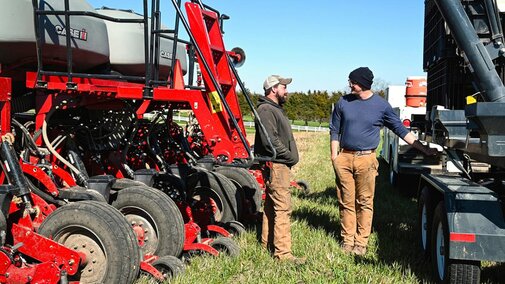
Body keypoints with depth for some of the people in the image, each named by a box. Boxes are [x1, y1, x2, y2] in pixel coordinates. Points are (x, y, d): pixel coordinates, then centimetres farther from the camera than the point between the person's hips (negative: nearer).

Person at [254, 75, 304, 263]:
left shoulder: (275, 109, 20)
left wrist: (290, 157, 10)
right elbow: (270, 141, -22)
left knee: (271, 207, 15)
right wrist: (291, 156, -13)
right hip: (275, 165, -11)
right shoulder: (266, 110, -13)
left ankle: (267, 244, 25)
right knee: (283, 208, -11)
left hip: (279, 165, 11)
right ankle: (283, 252, -9)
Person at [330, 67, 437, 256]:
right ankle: (347, 240, 16)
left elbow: (399, 128, 9)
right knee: (346, 201, 5)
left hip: (366, 159, -2)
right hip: (344, 157, 2)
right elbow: (334, 130, 11)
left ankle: (361, 242, 10)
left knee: (365, 203, 1)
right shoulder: (343, 103, 7)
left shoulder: (381, 105, 3)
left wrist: (422, 148, 4)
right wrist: (334, 156, 3)